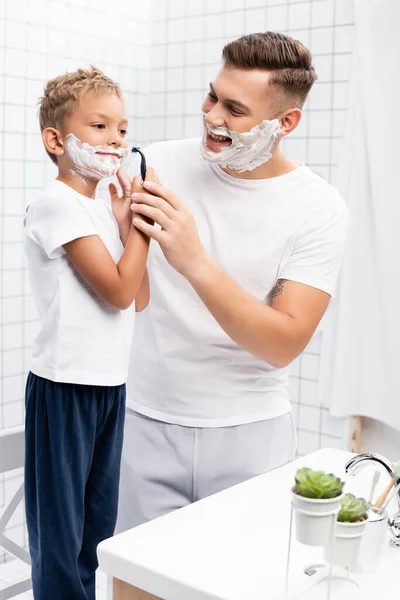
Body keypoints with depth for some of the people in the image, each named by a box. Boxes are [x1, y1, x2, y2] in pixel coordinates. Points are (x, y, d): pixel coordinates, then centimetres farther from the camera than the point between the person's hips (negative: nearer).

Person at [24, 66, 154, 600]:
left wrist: (132, 221, 3)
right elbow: (118, 291, -19)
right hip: (66, 386, -8)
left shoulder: (103, 210, 11)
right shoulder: (59, 203, -13)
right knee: (60, 531, 5)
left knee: (98, 525, 18)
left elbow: (140, 300, 10)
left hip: (109, 383, 8)